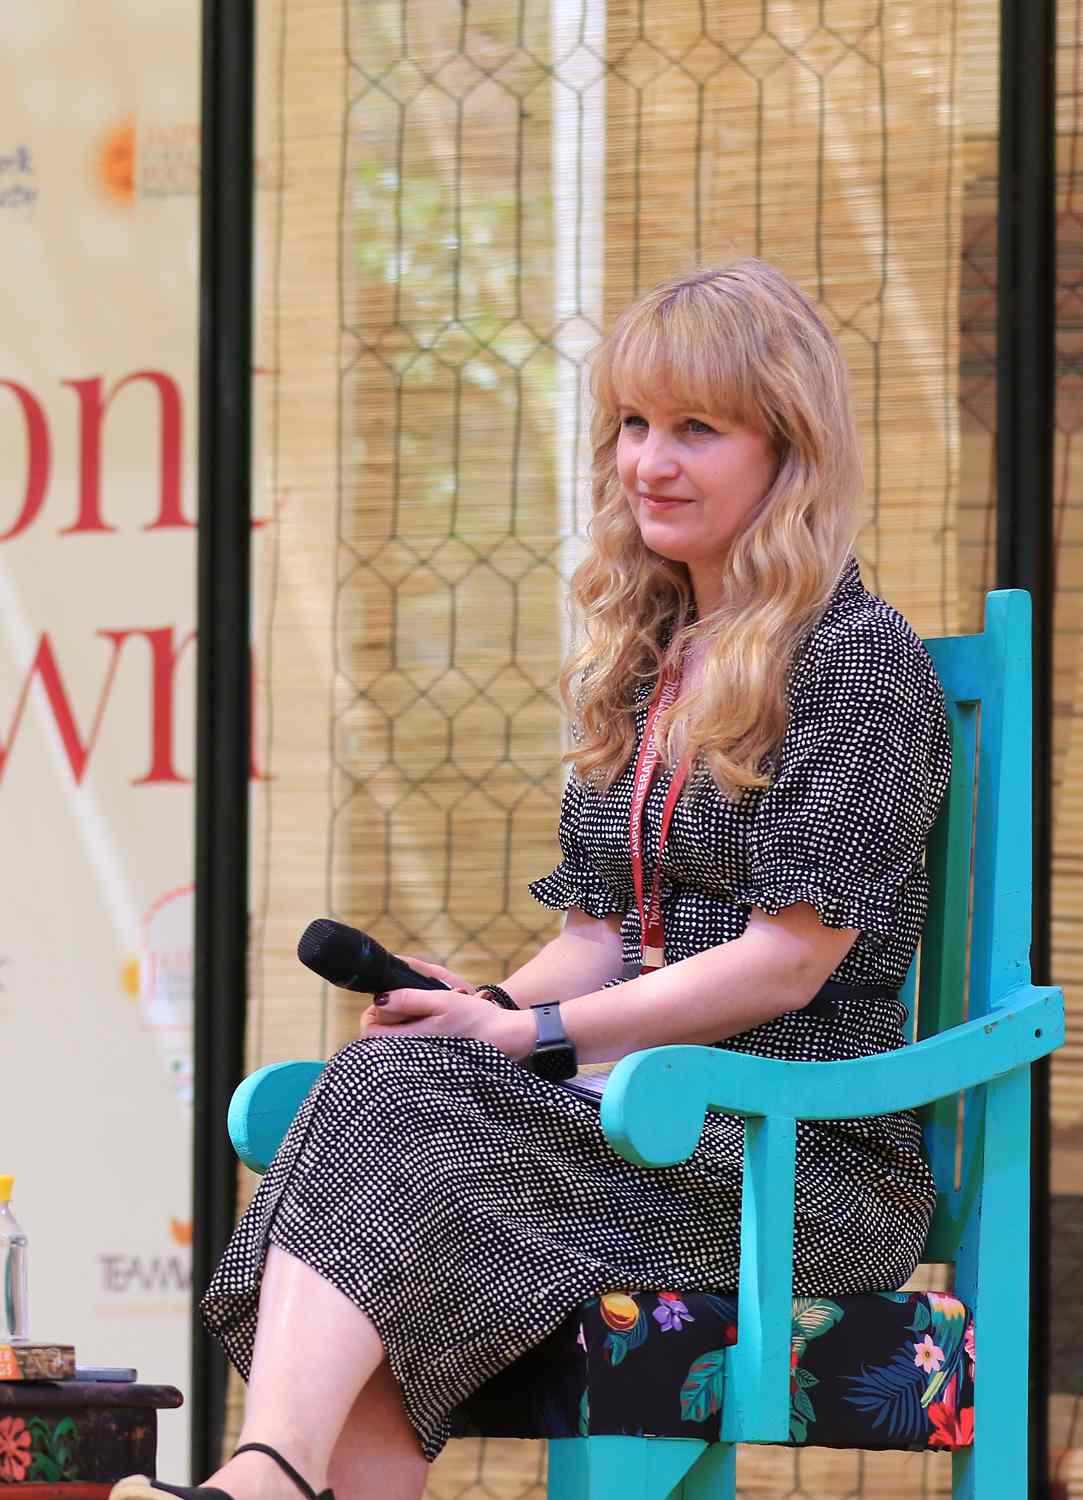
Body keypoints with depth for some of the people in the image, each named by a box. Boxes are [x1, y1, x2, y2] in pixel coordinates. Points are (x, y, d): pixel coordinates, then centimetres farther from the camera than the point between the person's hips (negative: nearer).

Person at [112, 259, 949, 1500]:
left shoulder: (859, 656, -4)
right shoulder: (640, 665, 21)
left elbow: (787, 961, -11)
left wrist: (526, 1035, -12)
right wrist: (490, 1006, -3)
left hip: (809, 1155, -6)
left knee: (395, 1101, -29)